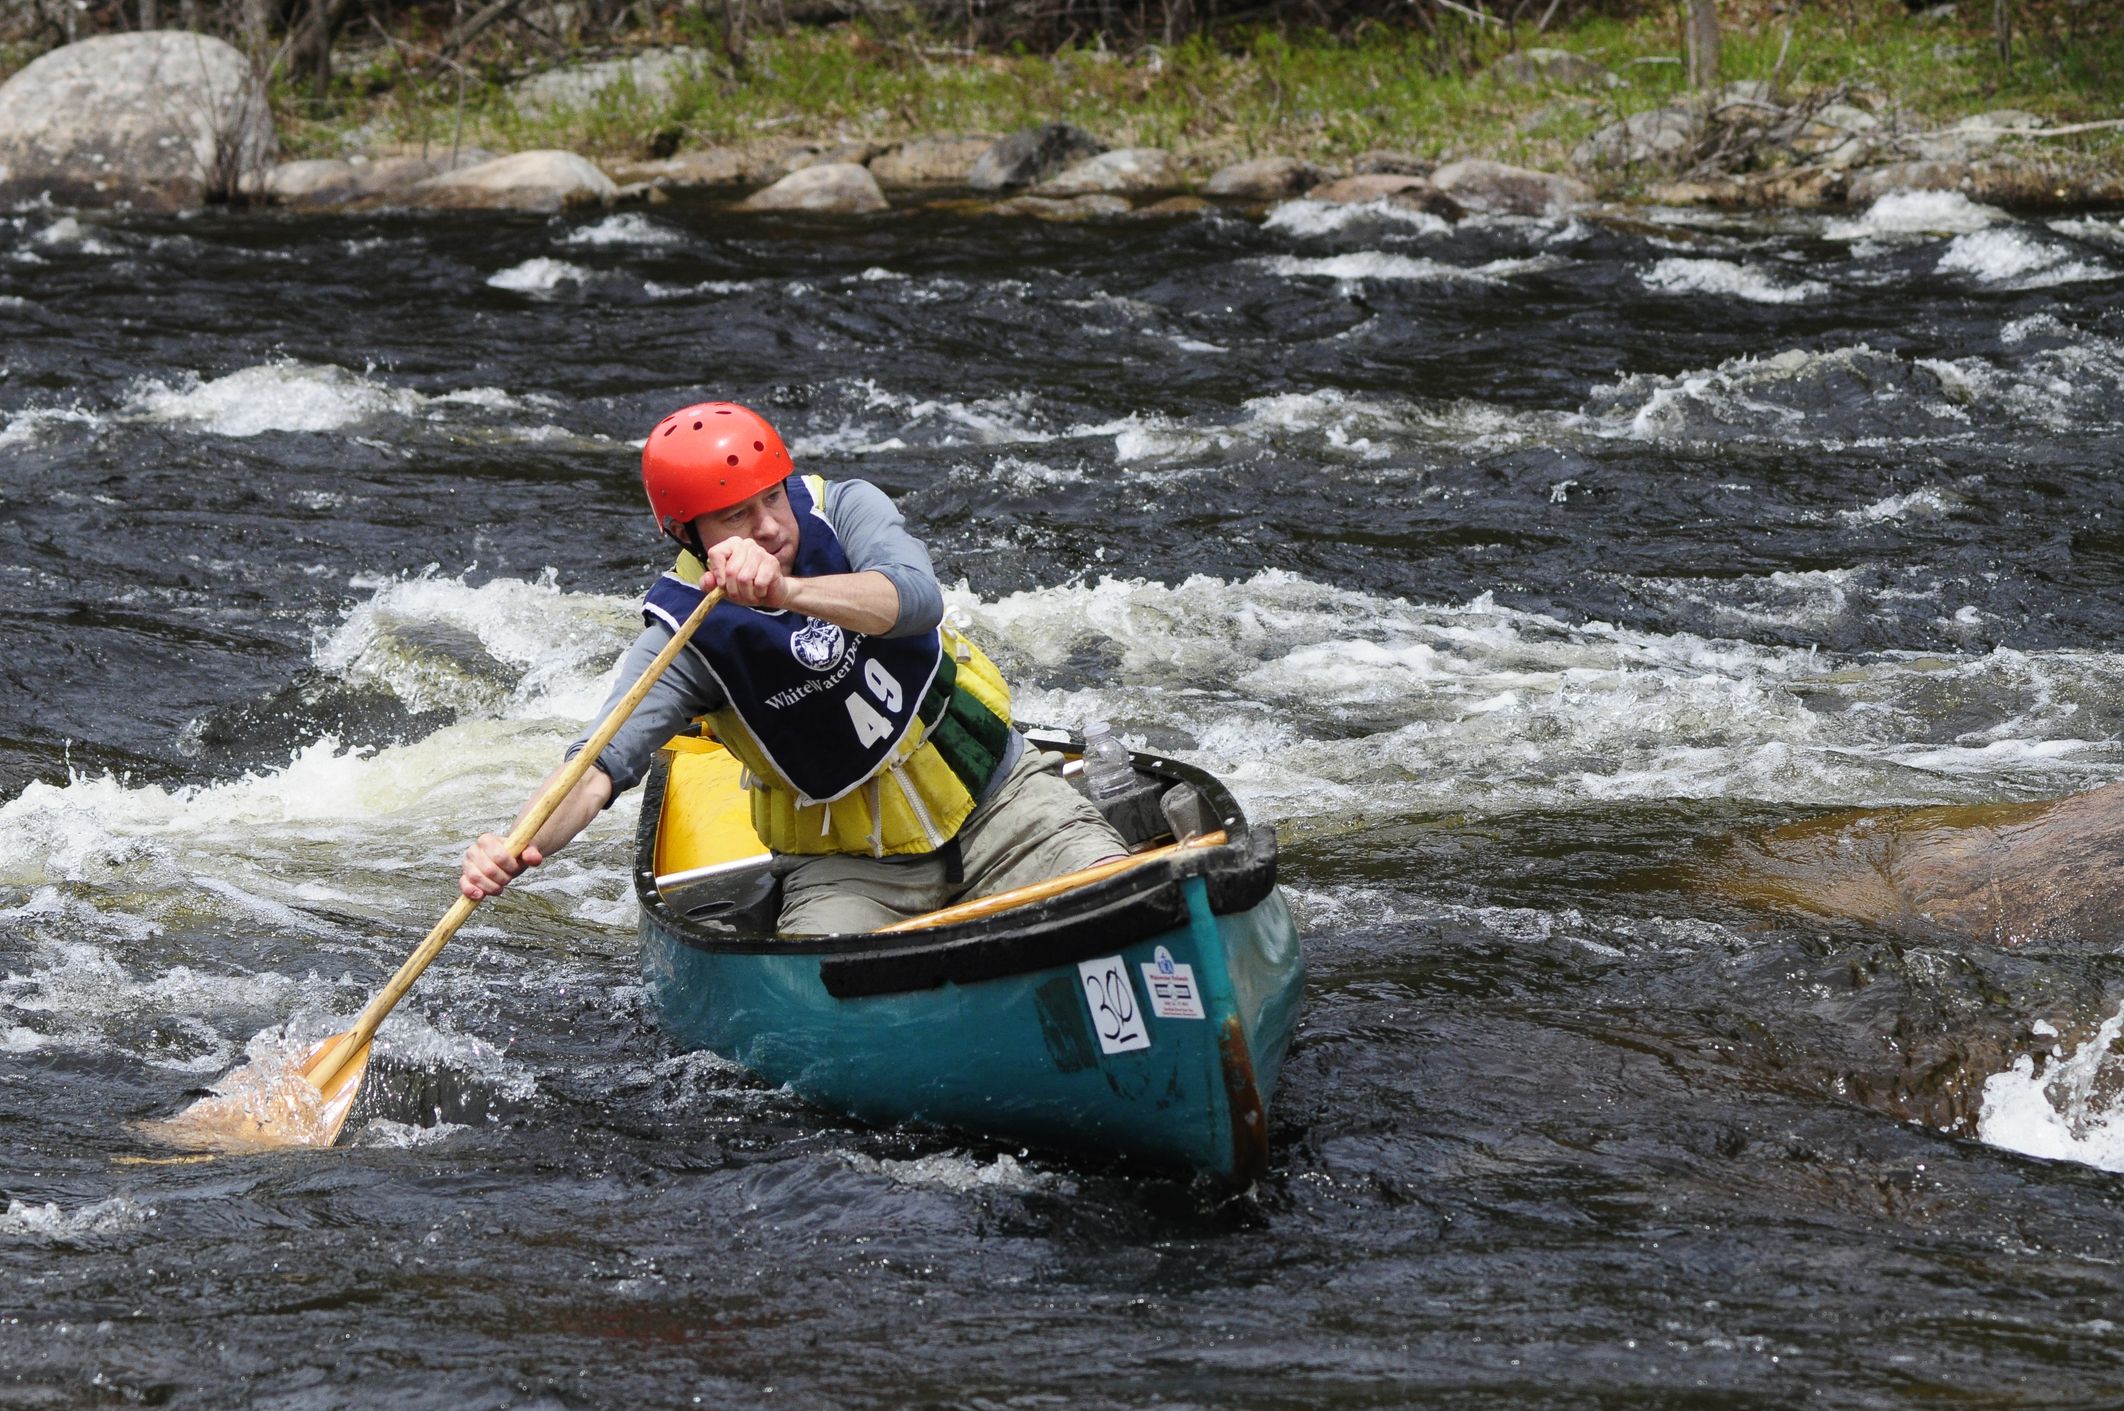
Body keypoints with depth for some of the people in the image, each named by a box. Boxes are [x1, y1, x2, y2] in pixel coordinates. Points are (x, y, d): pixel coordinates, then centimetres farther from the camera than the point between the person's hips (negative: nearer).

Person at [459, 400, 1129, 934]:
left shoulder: (843, 510, -10)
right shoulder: (685, 634, -14)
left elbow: (917, 601, -30)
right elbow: (602, 764, -25)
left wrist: (787, 590, -48)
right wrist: (520, 846, -45)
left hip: (995, 795, 0)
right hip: (851, 865, 0)